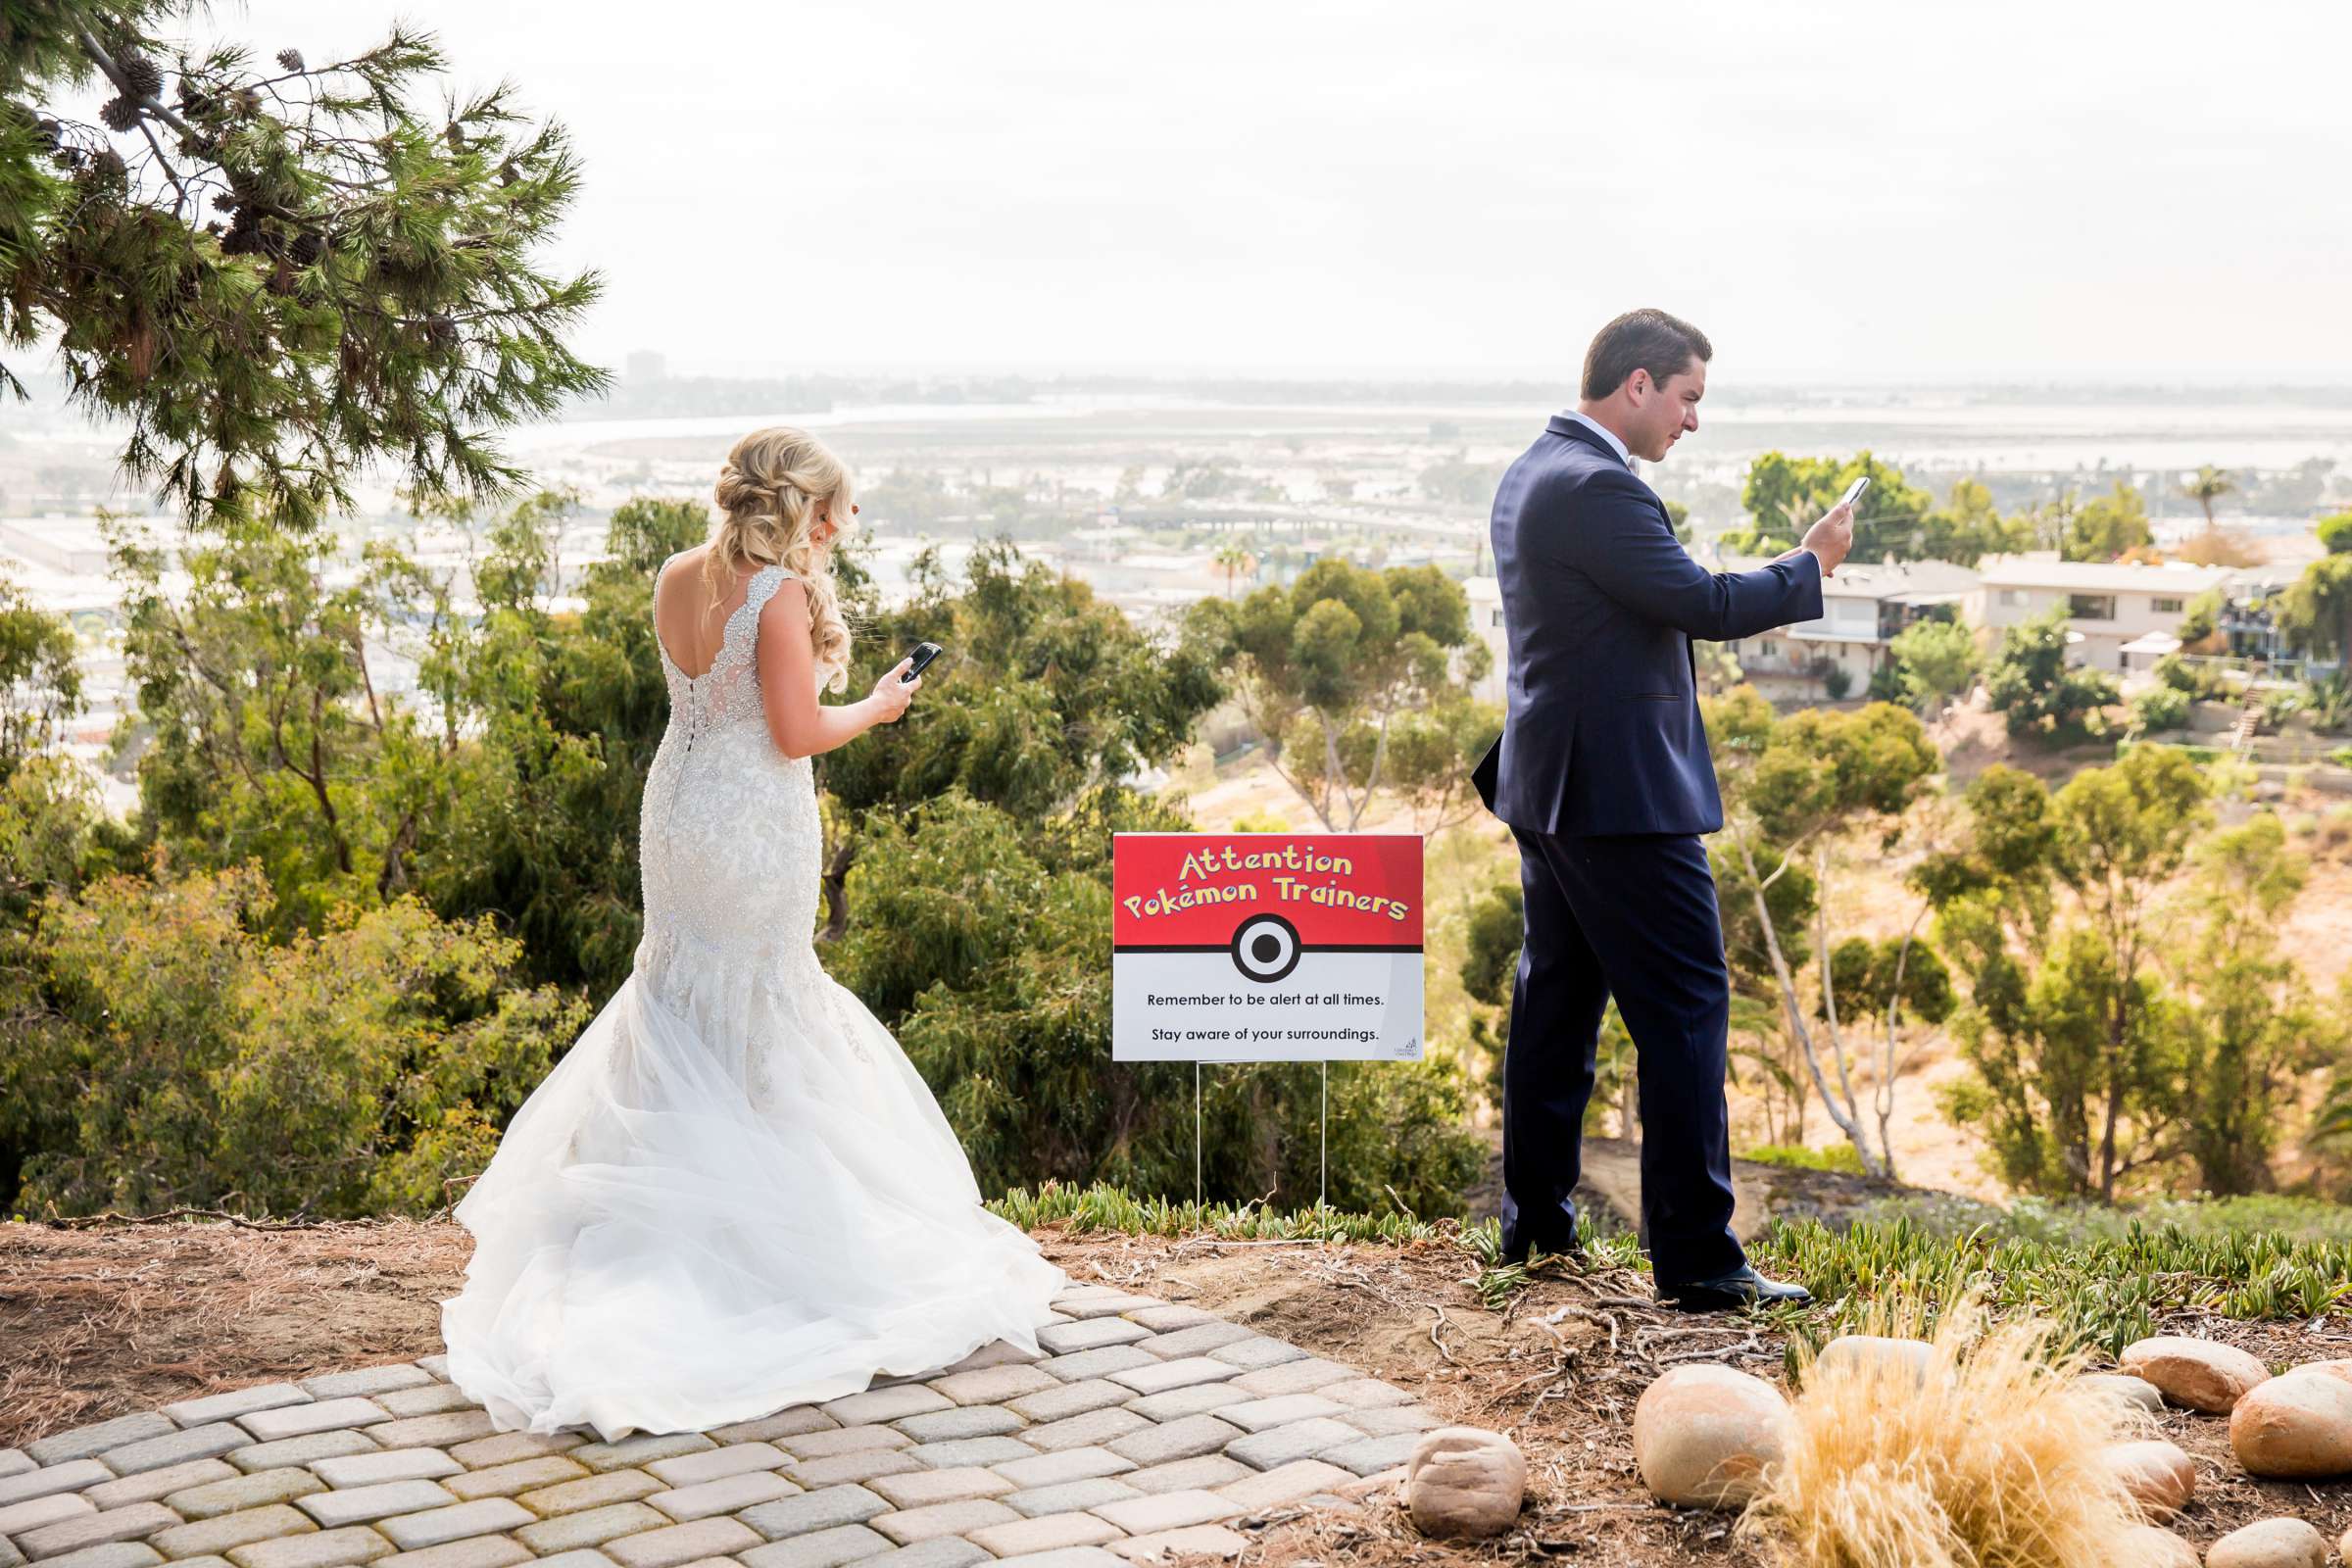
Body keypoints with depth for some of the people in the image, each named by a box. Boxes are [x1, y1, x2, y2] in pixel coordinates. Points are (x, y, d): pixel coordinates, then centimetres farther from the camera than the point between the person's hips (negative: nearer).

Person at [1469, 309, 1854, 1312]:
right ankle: (1695, 1260, -3)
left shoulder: (1529, 475, 13)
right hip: (1621, 789, -11)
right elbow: (1704, 603, -20)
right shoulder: (1598, 487, -19)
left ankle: (1535, 1226, 24)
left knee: (1557, 998, 16)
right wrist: (1809, 566, -6)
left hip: (1545, 783, 11)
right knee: (1684, 1007, -5)